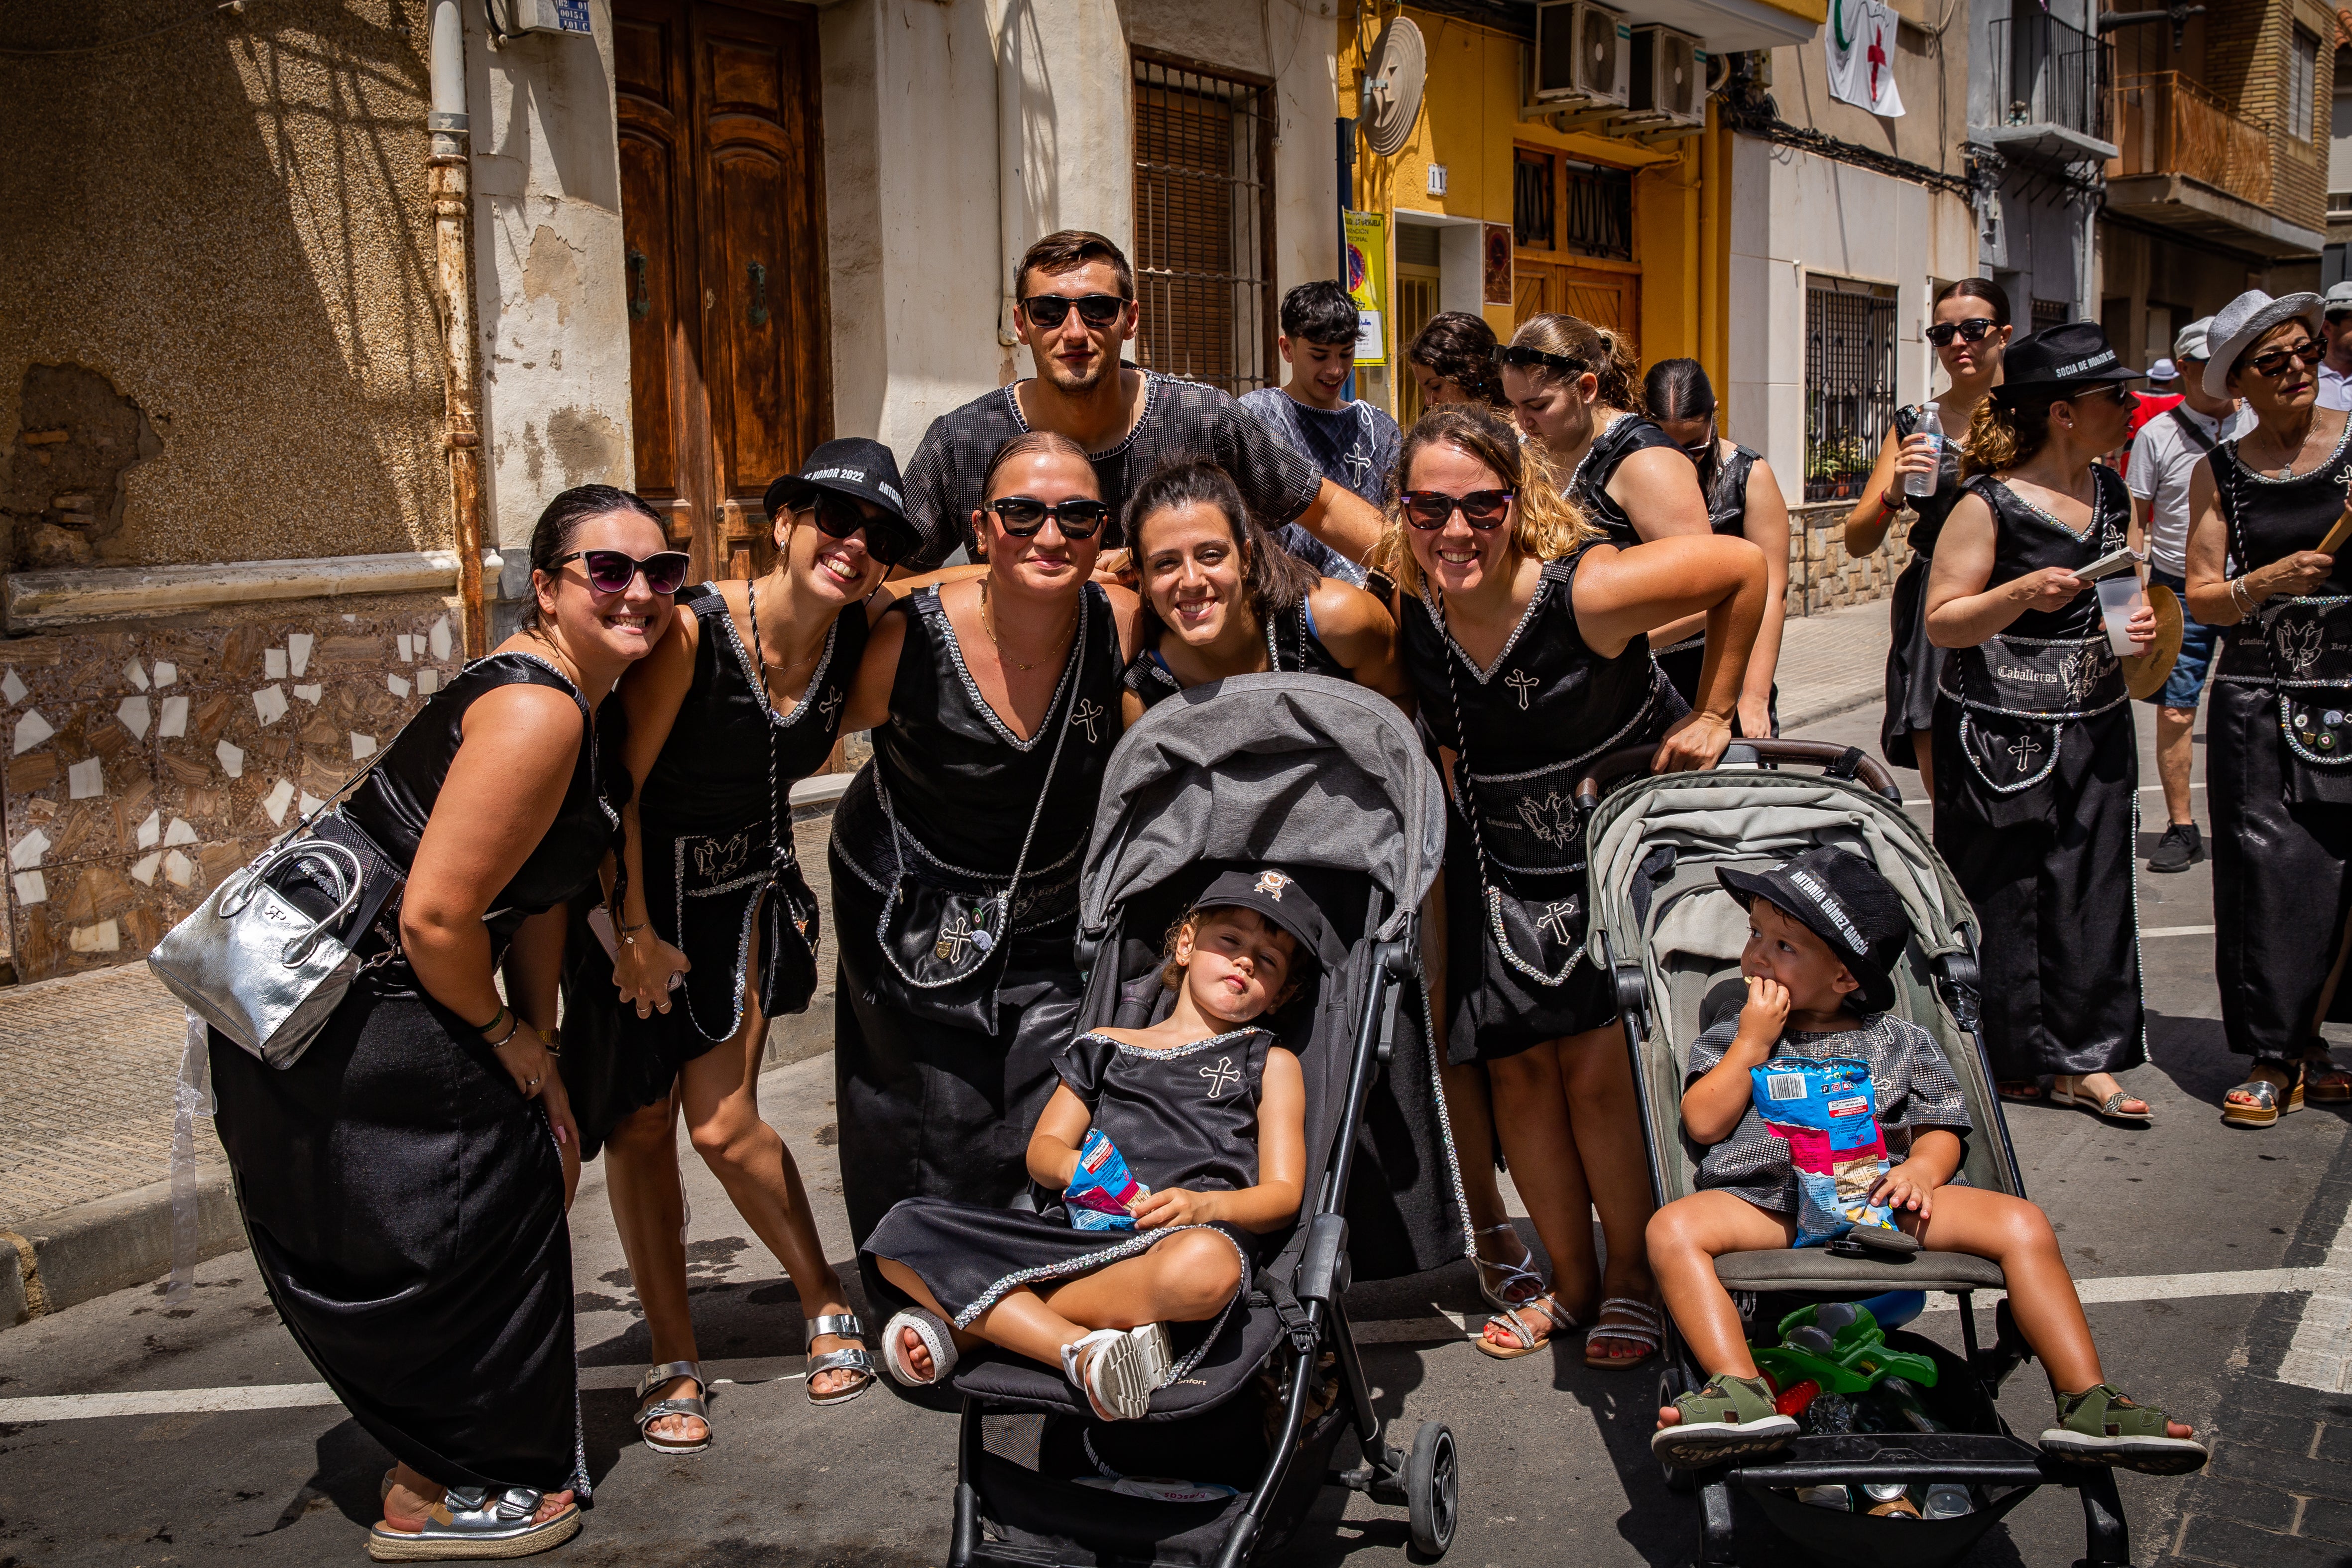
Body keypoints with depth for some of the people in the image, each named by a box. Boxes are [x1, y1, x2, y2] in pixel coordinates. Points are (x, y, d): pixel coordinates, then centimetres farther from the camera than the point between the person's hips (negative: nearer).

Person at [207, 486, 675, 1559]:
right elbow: (436, 917, -26)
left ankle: (440, 1468, 38)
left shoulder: (568, 701, 10)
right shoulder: (536, 711, -24)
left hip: (360, 997, 10)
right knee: (455, 1227, 3)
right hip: (333, 1017, -10)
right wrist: (507, 1039, -9)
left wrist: (539, 1058, 10)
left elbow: (534, 898, 13)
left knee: (518, 1178, 19)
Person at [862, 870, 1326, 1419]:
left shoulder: (1271, 1065, 19)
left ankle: (962, 1320, -26)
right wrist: (1072, 1165, -7)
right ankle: (1082, 1349, -32)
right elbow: (1042, 1151, 19)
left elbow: (1283, 1193, 8)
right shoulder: (1107, 1046, 26)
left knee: (1207, 1264, -42)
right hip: (1078, 1228, 3)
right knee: (902, 1231, -18)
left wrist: (1204, 1204, -14)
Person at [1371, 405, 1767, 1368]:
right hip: (1501, 863, 4)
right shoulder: (1404, 613, -15)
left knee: (1599, 1070, -7)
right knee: (1517, 1067, 5)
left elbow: (1744, 566, -14)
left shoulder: (1588, 592, -28)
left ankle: (1633, 1277, 17)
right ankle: (1571, 1281, 24)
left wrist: (1713, 717, -11)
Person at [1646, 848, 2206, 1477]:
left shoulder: (1901, 1044, 21)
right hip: (1770, 1205, -1)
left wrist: (1922, 1170, -10)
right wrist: (1754, 1041, 3)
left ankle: (2088, 1404, -15)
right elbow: (1705, 1123, 5)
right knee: (1673, 1228, -30)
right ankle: (1741, 1393, -38)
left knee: (2023, 1223, -19)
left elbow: (1941, 1129, 13)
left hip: (1884, 1201, 1)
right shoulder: (1732, 1038, 20)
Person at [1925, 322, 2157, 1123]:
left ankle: (2080, 1058, 16)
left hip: (2096, 727, 6)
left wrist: (2138, 621, 1)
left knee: (2092, 889, 6)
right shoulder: (1990, 505, -13)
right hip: (1999, 735, -6)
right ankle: (2003, 1057, 17)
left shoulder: (2111, 493, 9)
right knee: (2001, 895, 1)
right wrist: (2024, 594, -29)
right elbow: (1942, 621, -14)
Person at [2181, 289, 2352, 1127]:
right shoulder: (2219, 472, 6)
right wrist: (2267, 582, -15)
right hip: (2259, 702, 0)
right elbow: (2202, 599, 3)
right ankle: (2275, 1057, 9)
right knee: (2269, 870, -2)